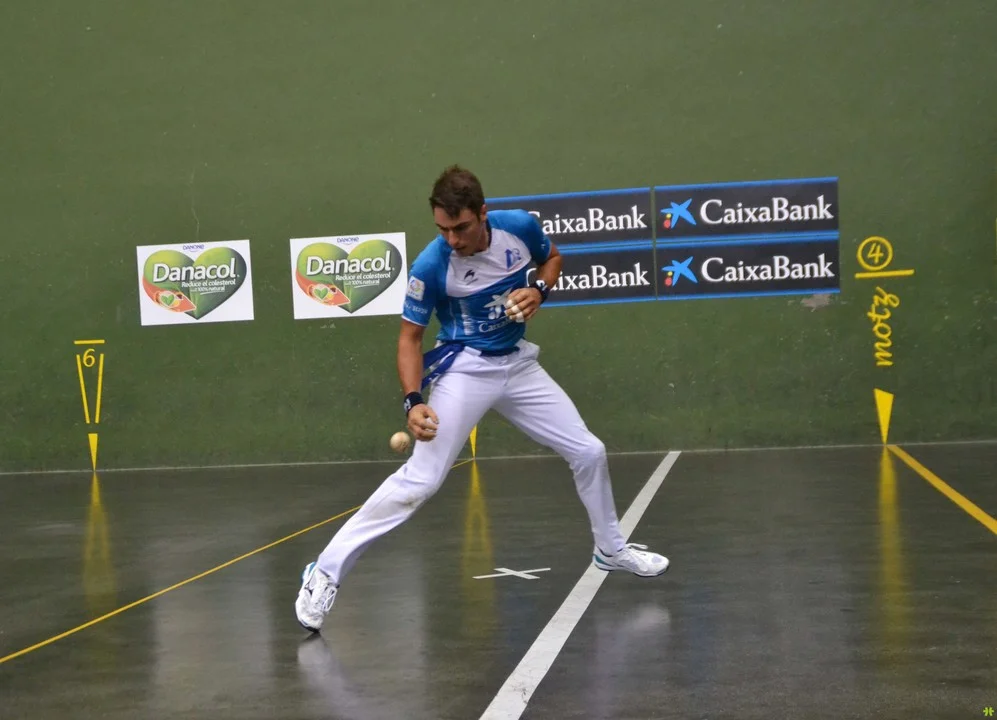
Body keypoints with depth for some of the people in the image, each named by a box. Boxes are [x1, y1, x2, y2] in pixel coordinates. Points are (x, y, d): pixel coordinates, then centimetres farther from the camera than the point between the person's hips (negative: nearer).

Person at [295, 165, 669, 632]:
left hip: (518, 364, 5)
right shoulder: (430, 266, -22)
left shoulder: (520, 226, -13)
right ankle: (325, 573, -11)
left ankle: (611, 549, 36)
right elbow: (410, 337, -12)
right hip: (463, 368, -5)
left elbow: (552, 258, 11)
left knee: (588, 452, 9)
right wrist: (413, 401, -26)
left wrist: (539, 290, -11)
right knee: (419, 481, -19)